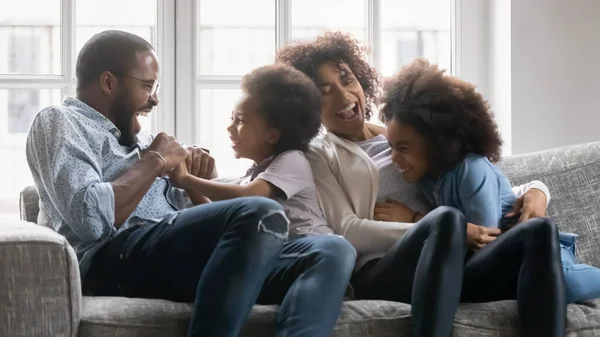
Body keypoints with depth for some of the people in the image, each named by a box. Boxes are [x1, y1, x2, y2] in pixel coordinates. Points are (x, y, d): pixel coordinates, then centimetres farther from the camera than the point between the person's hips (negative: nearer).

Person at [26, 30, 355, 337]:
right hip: (112, 261, -8)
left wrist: (197, 182, 13)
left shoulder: (130, 138, 33)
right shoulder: (60, 121, 7)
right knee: (262, 215, -33)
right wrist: (154, 161, -1)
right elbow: (91, 219, -14)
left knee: (331, 252, -14)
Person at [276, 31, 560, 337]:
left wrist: (534, 190, 2)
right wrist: (445, 231, -14)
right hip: (379, 271, -4)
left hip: (453, 266, 5)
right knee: (447, 219, -36)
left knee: (538, 231, -24)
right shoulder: (318, 155, 14)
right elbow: (348, 231, -2)